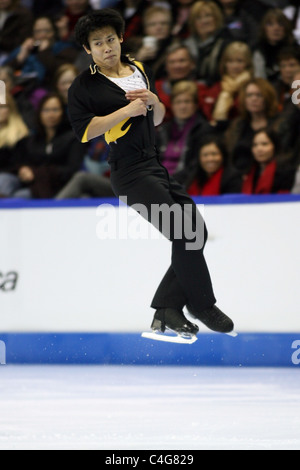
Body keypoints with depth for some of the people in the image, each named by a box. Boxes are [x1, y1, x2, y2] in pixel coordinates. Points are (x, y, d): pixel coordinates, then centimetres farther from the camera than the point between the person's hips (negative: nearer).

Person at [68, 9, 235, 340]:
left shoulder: (140, 71, 16)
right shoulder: (84, 86, -5)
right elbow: (84, 130, -16)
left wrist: (154, 102, -1)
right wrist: (127, 110, -18)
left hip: (158, 165, 8)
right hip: (130, 173, -8)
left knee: (196, 232, 2)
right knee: (183, 236, -15)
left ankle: (166, 311, 6)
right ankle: (202, 306, 0)